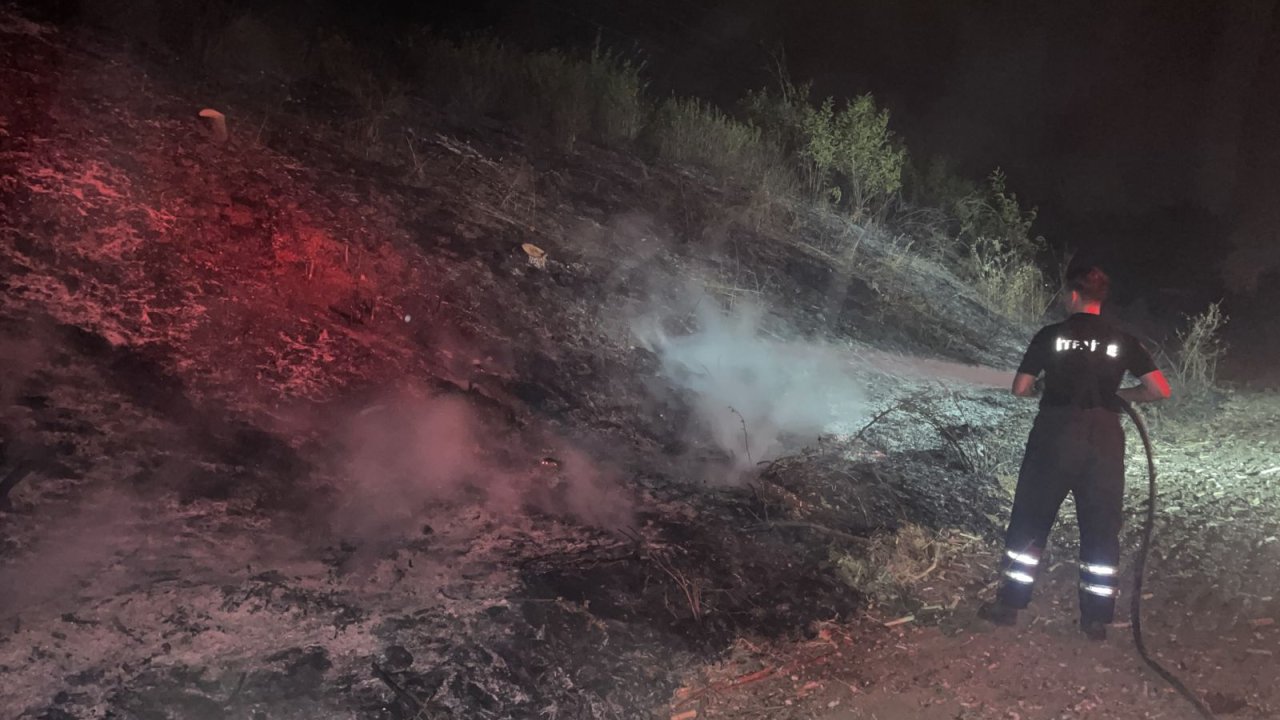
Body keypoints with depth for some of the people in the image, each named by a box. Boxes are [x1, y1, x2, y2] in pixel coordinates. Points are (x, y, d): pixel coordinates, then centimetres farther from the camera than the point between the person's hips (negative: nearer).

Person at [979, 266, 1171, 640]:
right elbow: (1160, 390, -1)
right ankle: (1097, 618, 15)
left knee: (1030, 522, 10)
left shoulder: (1050, 335, -3)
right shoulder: (1123, 341, 2)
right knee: (1101, 530, 11)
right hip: (1105, 440, 2)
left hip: (1055, 436, -1)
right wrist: (1122, 394, 15)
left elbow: (1020, 389, -2)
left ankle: (1009, 604, 15)